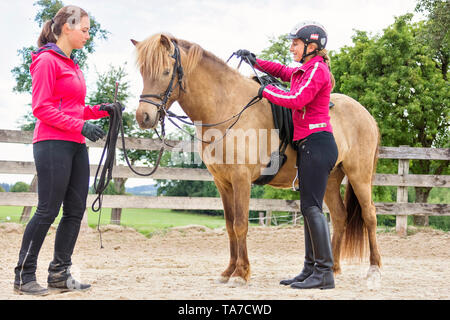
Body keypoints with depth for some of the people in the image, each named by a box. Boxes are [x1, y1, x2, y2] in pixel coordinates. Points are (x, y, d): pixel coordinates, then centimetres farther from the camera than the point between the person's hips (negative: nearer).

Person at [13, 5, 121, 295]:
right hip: (53, 144, -9)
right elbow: (42, 108, -13)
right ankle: (24, 276, 3)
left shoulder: (73, 66, 19)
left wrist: (101, 110, 8)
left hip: (76, 146, 9)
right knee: (48, 211, -6)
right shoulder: (47, 60, -7)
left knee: (76, 210, 6)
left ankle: (60, 274, 13)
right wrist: (80, 125, -20)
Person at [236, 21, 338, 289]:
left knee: (312, 207, -12)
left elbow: (296, 99, -21)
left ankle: (325, 272, -11)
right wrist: (256, 62, 28)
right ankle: (311, 269, 15)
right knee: (309, 207, 10)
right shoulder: (305, 70, 20)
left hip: (316, 144, -10)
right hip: (310, 146, 10)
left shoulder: (317, 69, -9)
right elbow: (283, 71, 39)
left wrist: (266, 90, -8)